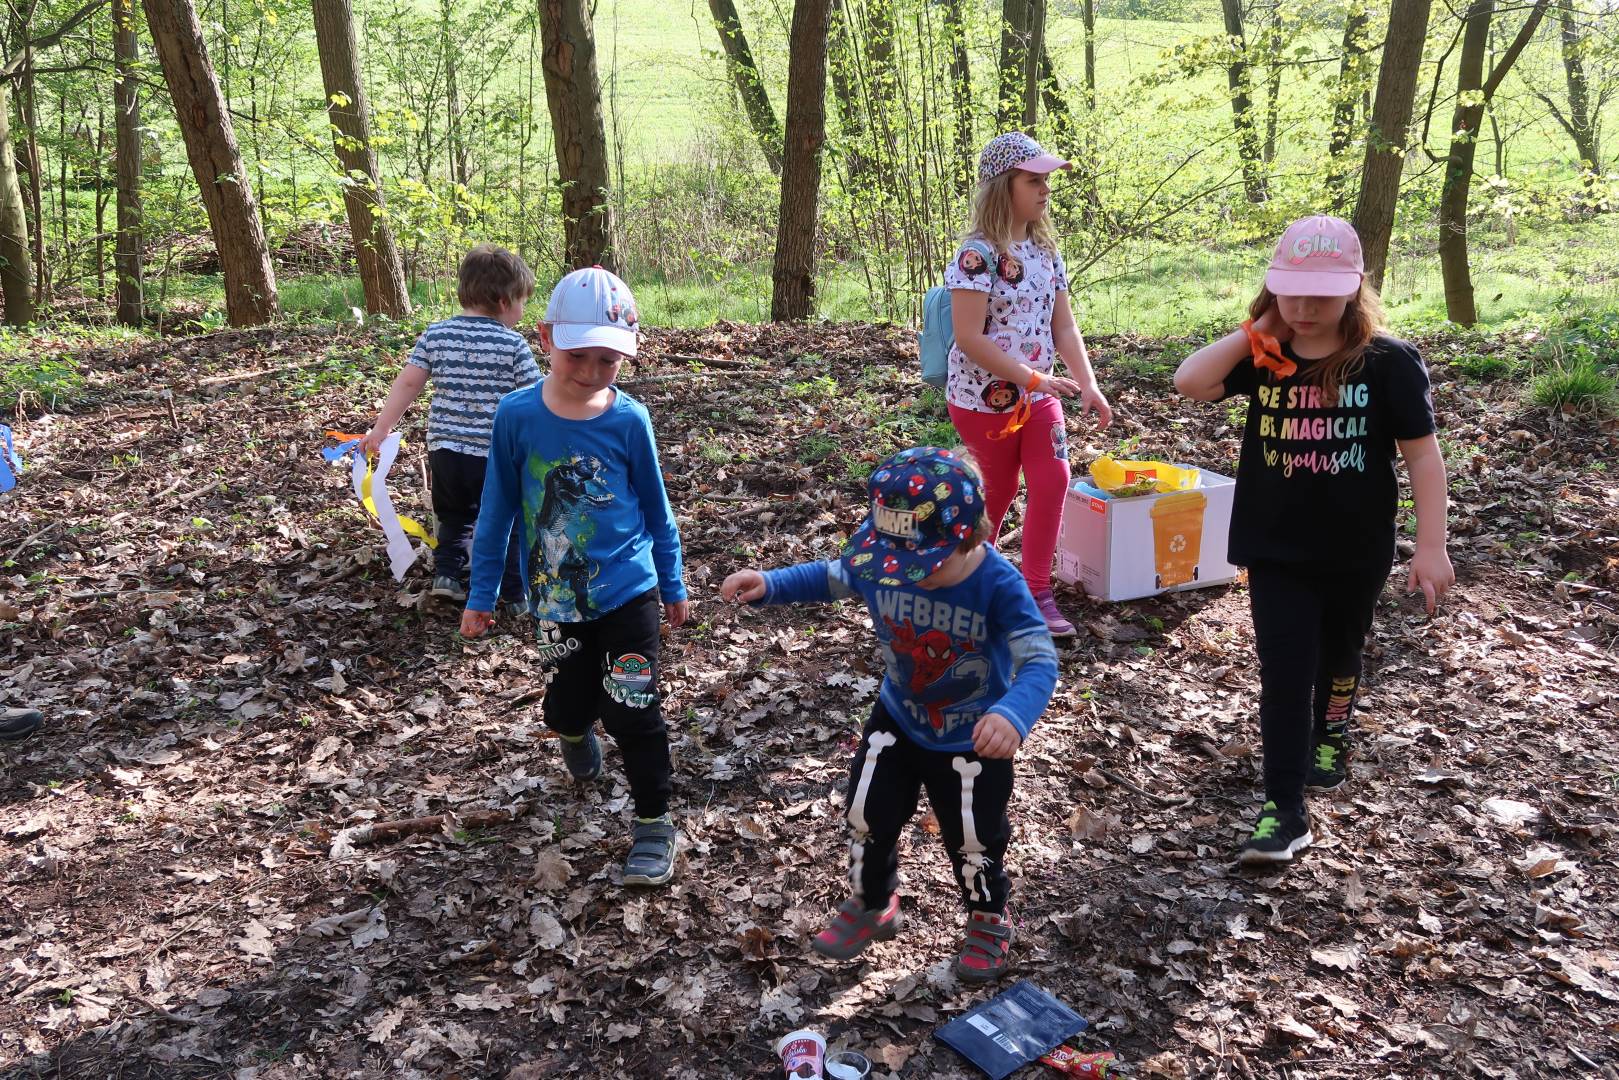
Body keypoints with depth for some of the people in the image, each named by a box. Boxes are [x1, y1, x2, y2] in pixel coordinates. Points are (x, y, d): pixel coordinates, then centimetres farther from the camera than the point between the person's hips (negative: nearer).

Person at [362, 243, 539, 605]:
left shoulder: (436, 334, 2)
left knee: (454, 518, 25)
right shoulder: (513, 344, -10)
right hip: (496, 454, -4)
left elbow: (407, 384, 2)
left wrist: (381, 429, 8)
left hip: (444, 449, 4)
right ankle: (515, 587, 11)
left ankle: (446, 572, 13)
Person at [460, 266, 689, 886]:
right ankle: (577, 733, 53)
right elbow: (498, 508, 0)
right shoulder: (517, 415, -9)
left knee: (631, 711, -1)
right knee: (569, 703, 15)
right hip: (555, 599, 2)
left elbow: (656, 508, 3)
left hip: (627, 590, -1)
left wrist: (673, 585, 10)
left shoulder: (629, 420, -9)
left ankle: (653, 824, 17)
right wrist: (481, 593, 4)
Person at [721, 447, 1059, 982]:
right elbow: (830, 578, 0)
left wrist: (1012, 714, -62)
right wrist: (769, 584, -17)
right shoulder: (877, 559, -22)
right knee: (868, 816, 17)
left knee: (974, 839, 14)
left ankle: (989, 921, 46)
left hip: (972, 738, -3)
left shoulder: (998, 584, -33)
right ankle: (871, 906, 47)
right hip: (897, 719, 4)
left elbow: (1040, 661, -40)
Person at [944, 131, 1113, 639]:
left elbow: (1063, 326, 7)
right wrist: (1034, 378, -25)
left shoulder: (1046, 250, 6)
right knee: (999, 490, 8)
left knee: (1053, 481, -2)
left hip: (1038, 396, 7)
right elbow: (968, 339, -24)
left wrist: (1087, 383, -5)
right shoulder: (978, 254, -19)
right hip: (984, 397, -6)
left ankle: (1036, 592, 10)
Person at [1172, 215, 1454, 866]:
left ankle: (1330, 733, 52)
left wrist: (1431, 546, -12)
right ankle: (1283, 812, -1)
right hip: (1275, 549, 0)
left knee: (1339, 654, 22)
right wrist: (1255, 330, -16)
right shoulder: (1263, 357, -3)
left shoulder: (1388, 362, -11)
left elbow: (1422, 455, -9)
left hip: (1357, 550, 0)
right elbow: (1189, 383, -15)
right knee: (1285, 672, -4)